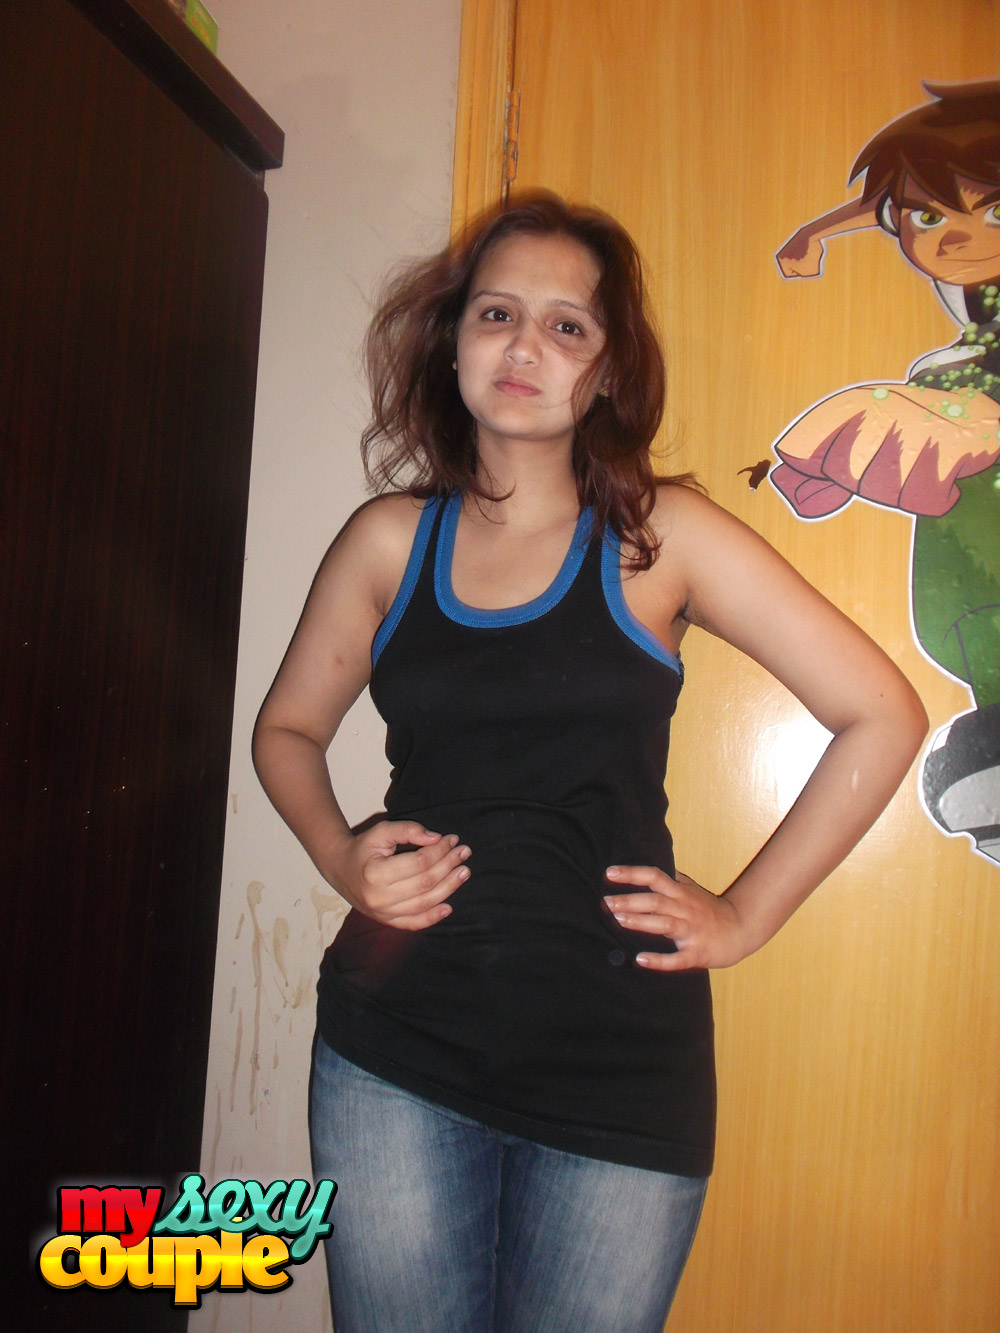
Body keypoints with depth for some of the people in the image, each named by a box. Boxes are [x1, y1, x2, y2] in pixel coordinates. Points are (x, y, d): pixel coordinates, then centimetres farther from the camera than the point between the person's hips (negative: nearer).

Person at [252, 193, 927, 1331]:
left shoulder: (660, 535, -4)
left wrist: (745, 915, -4)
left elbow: (882, 716, -3)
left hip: (619, 1065, -1)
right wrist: (339, 855, -2)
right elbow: (287, 728, 16)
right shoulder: (390, 540, 3)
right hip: (395, 1044, 2)